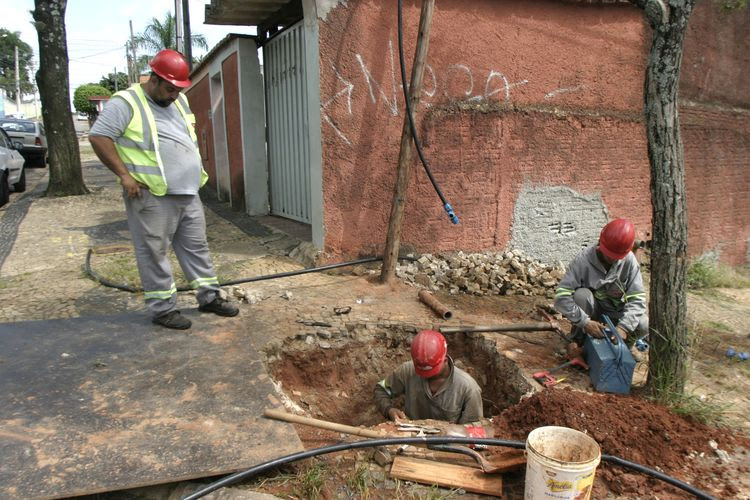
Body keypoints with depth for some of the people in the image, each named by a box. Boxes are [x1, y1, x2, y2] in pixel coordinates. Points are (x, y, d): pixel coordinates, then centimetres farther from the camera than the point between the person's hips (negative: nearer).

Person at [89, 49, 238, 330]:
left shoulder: (179, 101, 16)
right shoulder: (126, 103, -8)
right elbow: (99, 136, -13)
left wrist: (195, 171, 19)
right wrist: (125, 175, -16)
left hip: (188, 192, 7)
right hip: (152, 196, -7)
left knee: (196, 247, 13)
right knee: (154, 253, 1)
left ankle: (209, 297, 24)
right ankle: (163, 309, 11)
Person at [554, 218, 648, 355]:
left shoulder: (629, 260, -17)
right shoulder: (583, 260, -25)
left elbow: (637, 299, -20)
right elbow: (561, 297, -30)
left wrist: (624, 327, -34)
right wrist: (585, 322, -38)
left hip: (615, 312, 2)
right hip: (591, 309, -2)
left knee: (643, 325, -26)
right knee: (581, 294, -34)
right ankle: (578, 340, -14)